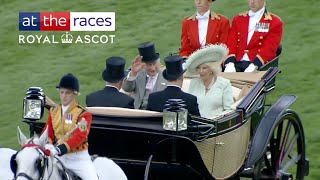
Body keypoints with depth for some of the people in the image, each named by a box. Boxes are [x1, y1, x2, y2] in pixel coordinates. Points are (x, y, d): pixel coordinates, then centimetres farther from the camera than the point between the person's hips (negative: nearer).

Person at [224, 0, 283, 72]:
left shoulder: (274, 22, 6)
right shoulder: (238, 19, 19)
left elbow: (269, 48, -6)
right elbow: (231, 44, 8)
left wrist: (253, 66, -22)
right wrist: (230, 64, -12)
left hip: (258, 65, -3)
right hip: (237, 64, 3)